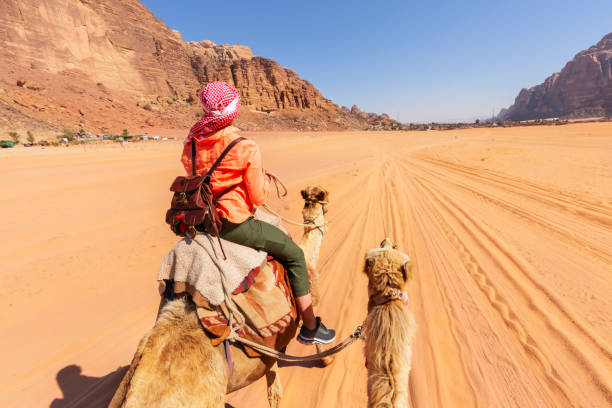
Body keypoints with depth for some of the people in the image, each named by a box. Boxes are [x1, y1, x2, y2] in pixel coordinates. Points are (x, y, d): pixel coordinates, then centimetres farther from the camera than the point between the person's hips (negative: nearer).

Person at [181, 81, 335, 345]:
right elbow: (259, 197, -11)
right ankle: (310, 327, 18)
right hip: (234, 224, -7)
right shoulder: (246, 148, -15)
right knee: (294, 254, 7)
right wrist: (264, 177, 7)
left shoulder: (191, 143, 2)